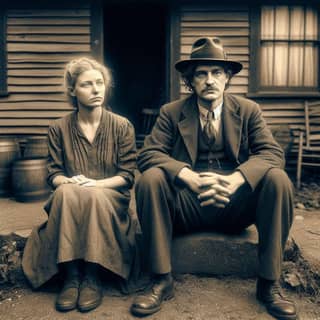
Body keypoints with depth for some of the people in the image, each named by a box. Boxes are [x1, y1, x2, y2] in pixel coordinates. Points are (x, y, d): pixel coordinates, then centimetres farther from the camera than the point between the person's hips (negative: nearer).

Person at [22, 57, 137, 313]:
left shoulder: (122, 126, 1)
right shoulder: (59, 128, 6)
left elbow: (127, 175, -3)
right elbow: (53, 174, 4)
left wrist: (95, 183, -20)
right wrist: (69, 181, -19)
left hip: (110, 197, -1)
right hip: (68, 200, 2)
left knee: (95, 196, -36)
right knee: (65, 193, -34)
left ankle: (92, 278, -24)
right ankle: (71, 277, -26)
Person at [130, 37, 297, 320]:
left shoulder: (248, 110, 7)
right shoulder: (171, 113, 4)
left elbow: (272, 152, -6)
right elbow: (148, 154, -9)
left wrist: (233, 180, -27)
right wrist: (192, 178, -27)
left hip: (235, 204, 1)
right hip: (186, 204, 0)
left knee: (277, 179, -24)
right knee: (150, 178, -26)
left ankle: (269, 283, -10)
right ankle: (162, 280, -15)